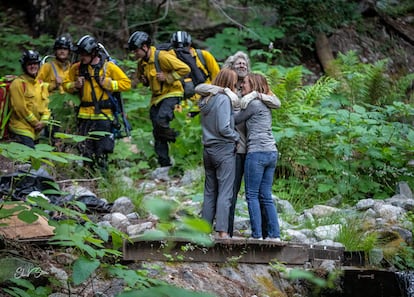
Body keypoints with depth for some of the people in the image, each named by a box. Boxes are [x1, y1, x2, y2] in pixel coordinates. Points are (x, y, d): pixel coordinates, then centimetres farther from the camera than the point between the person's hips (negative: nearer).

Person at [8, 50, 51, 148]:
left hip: (36, 131, 7)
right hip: (21, 129, -7)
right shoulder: (18, 83, -7)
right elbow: (20, 107, -12)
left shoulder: (42, 85, 15)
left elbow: (45, 106, 14)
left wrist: (43, 121, -5)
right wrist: (36, 122, -9)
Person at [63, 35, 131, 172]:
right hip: (84, 116, 4)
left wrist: (108, 83, -11)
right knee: (85, 150, 5)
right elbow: (66, 84, 18)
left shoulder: (108, 67, -1)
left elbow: (126, 83, 0)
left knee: (101, 154, -4)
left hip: (103, 115, -4)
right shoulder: (77, 68, 9)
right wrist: (75, 85, -3)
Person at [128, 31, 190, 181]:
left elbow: (185, 69, -19)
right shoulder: (142, 62, 7)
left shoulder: (162, 56, -17)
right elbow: (140, 75, 29)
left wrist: (167, 77, -20)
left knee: (160, 120, -31)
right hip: (156, 97, 8)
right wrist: (144, 80, 6)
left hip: (171, 94, -8)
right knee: (157, 133, 4)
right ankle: (164, 166, 9)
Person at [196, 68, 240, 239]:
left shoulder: (206, 99, 10)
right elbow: (223, 128, -18)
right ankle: (222, 231, -9)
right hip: (224, 150, -8)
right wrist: (237, 137, -3)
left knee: (209, 192, 12)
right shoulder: (224, 99, -14)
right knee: (225, 193, -5)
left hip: (208, 150, 8)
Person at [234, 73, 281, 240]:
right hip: (271, 152, 9)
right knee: (266, 196, 9)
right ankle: (274, 234, 6)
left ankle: (257, 235, -8)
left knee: (252, 195, -5)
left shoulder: (253, 103, -6)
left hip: (257, 152, -8)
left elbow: (235, 120, 0)